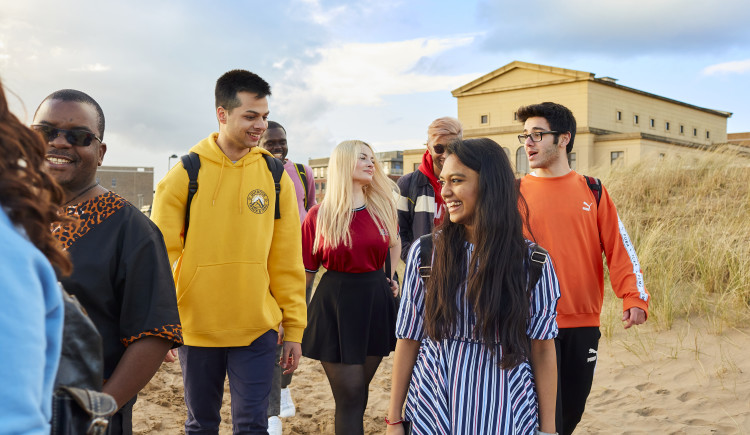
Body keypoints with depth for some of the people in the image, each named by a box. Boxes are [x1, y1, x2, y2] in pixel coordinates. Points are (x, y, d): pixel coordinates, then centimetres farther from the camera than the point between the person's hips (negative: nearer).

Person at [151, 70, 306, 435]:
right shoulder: (185, 174, -5)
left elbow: (287, 261, 2)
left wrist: (294, 328, 2)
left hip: (257, 329, 1)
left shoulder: (275, 177, 0)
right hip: (196, 326, 0)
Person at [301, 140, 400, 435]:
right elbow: (306, 271, 0)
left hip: (376, 302, 3)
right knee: (349, 396, -1)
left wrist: (389, 278, 12)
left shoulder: (383, 206, 3)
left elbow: (394, 244, 24)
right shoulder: (319, 216, -5)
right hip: (335, 303, -3)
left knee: (359, 390, 13)